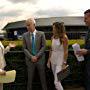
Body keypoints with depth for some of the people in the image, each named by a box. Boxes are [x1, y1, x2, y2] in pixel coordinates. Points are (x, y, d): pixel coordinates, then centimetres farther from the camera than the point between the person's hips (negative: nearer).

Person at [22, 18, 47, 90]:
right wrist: (31, 57, -12)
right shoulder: (25, 35, 0)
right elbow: (24, 48, 0)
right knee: (30, 78, 9)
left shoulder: (41, 34, -4)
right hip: (30, 60, 1)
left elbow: (43, 47, -5)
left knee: (43, 78, 10)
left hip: (40, 59, -1)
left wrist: (36, 56, -13)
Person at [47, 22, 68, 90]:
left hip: (60, 60, -7)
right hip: (53, 60, 7)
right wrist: (49, 60, 13)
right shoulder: (53, 37, 6)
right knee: (56, 80, 17)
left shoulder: (64, 37, -14)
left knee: (56, 82, -8)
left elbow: (66, 51, -14)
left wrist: (64, 63, -16)